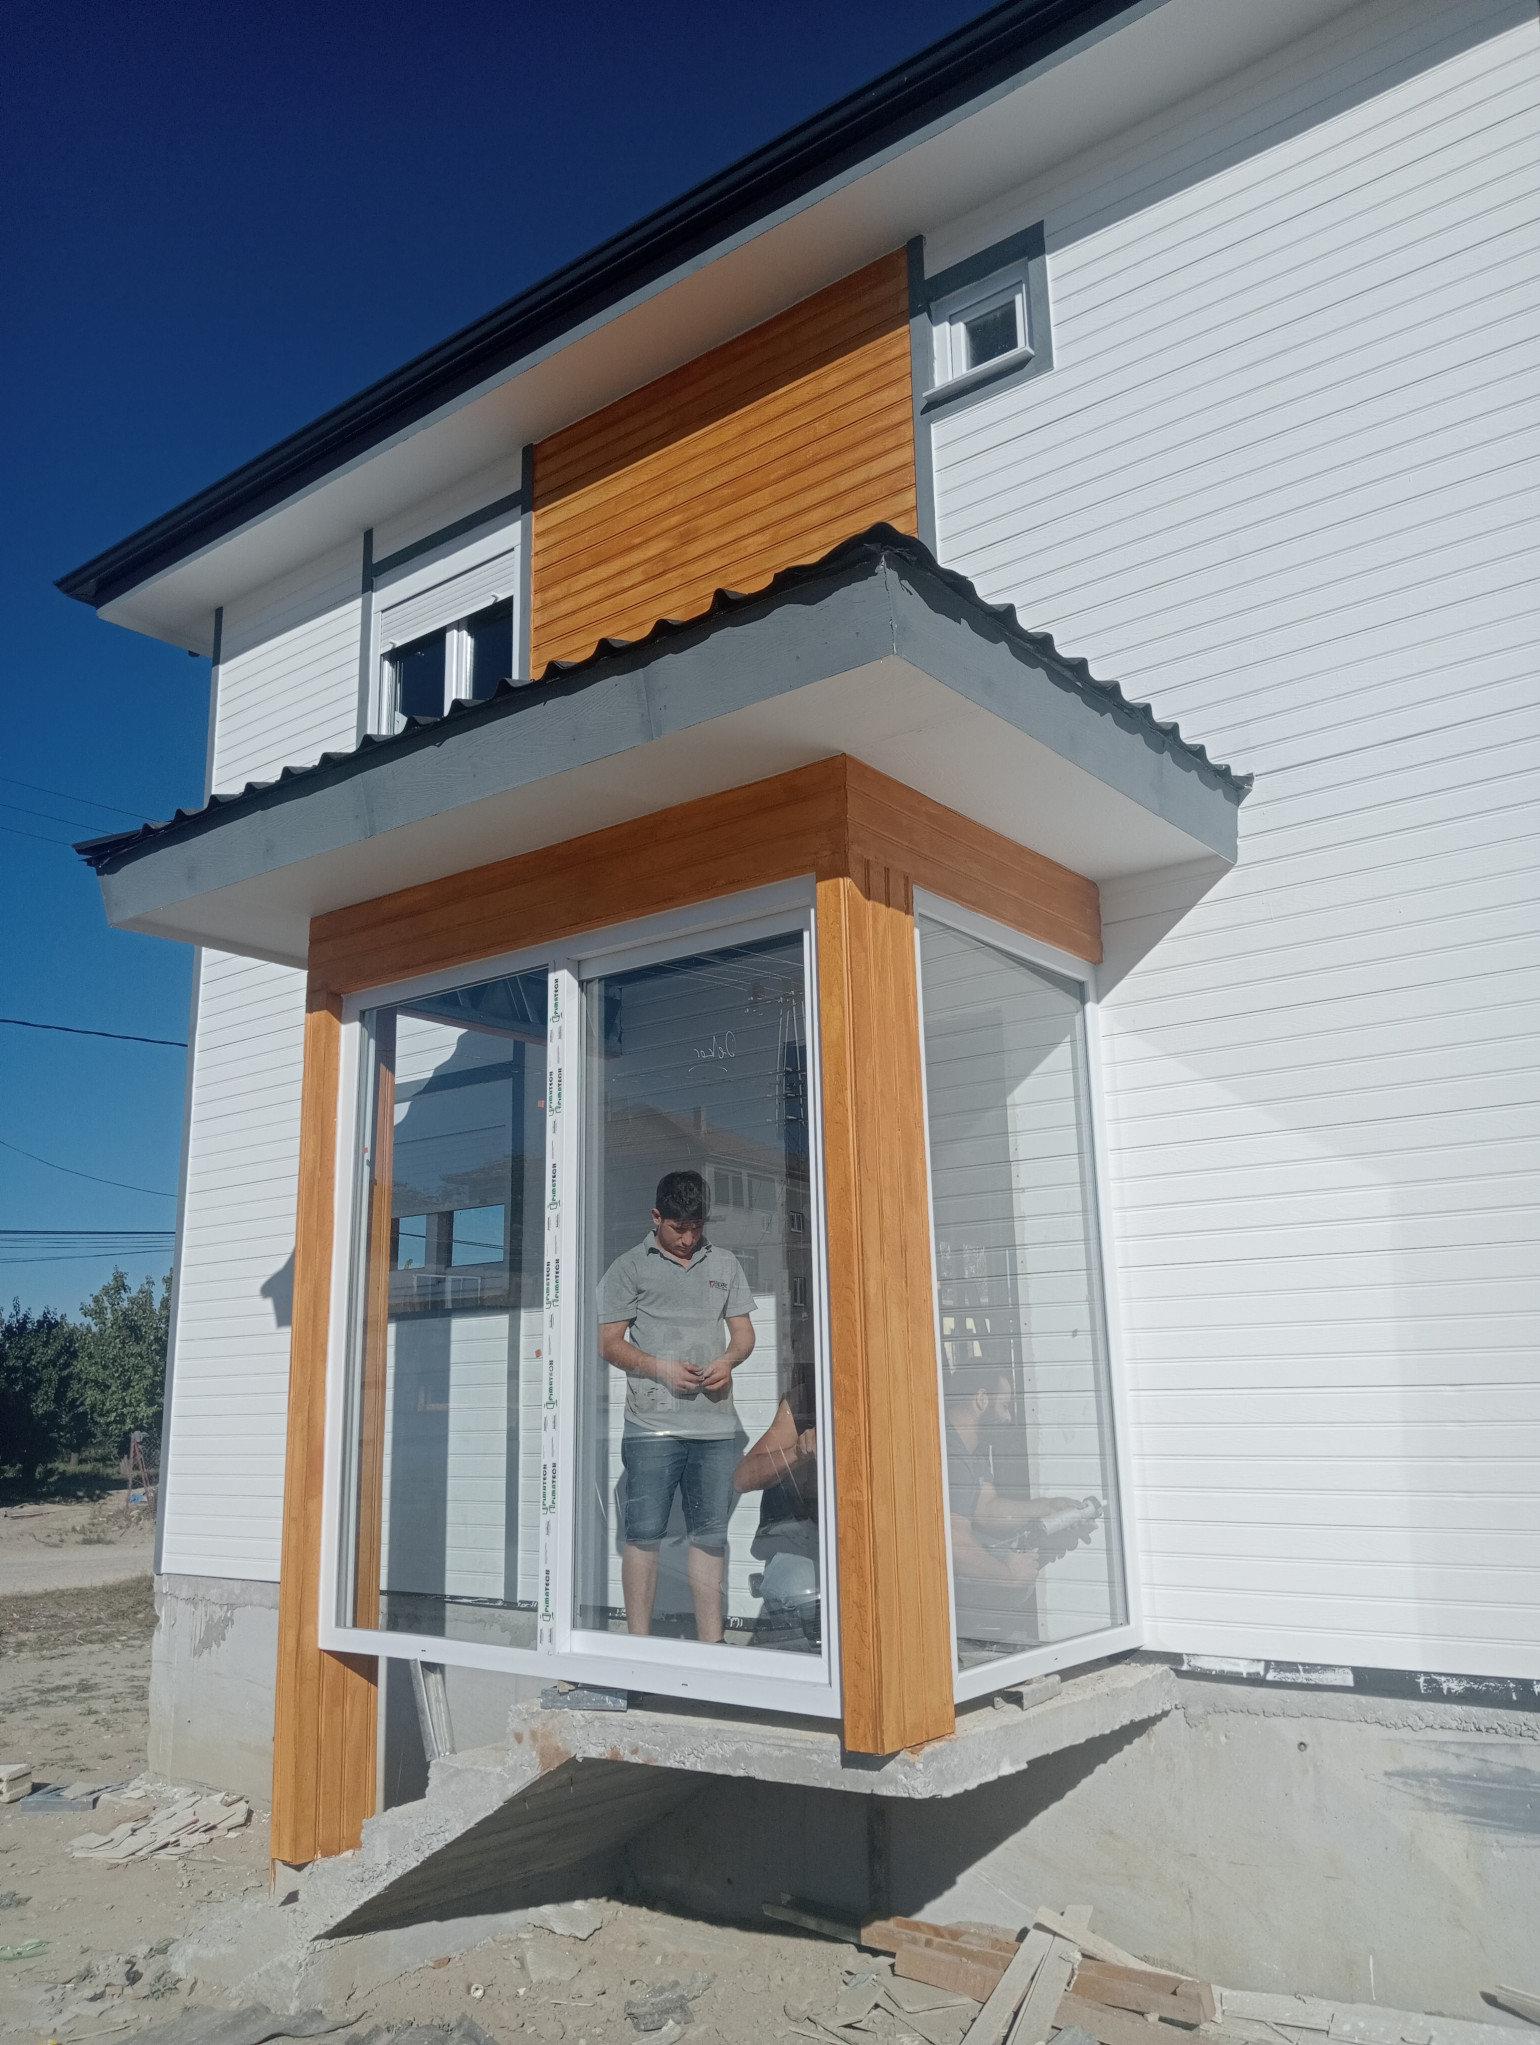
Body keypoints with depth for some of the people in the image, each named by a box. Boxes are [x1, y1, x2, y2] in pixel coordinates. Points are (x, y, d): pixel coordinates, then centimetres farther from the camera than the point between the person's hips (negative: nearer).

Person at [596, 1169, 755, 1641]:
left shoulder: (725, 1264, 15)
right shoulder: (629, 1267, 3)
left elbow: (743, 1331, 17)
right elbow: (610, 1343, 1)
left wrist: (728, 1359, -5)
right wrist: (661, 1368, -13)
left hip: (716, 1425, 4)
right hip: (652, 1425, -3)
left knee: (711, 1534, 8)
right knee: (644, 1534, -3)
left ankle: (710, 1642, 15)